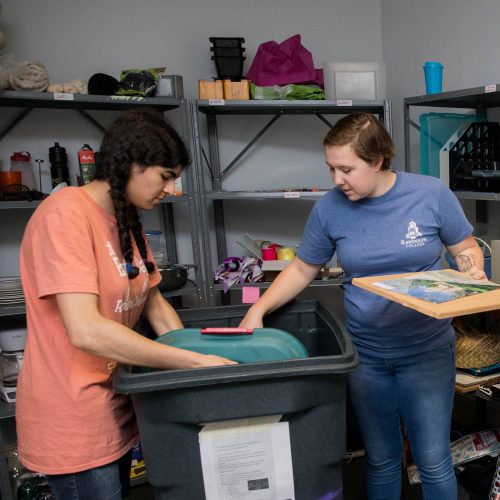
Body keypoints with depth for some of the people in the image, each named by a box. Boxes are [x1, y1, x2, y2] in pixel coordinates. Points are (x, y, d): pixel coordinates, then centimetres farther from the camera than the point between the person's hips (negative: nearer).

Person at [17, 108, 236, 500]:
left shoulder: (128, 220, 7)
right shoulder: (66, 214, -21)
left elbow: (153, 301, 11)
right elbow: (85, 331, -29)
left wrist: (197, 356, -3)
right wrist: (195, 361, -24)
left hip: (115, 405, 8)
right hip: (73, 420, -8)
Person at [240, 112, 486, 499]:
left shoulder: (431, 194, -9)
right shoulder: (329, 208, -6)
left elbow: (466, 248, 4)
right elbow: (302, 269, 4)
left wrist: (473, 273, -18)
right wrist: (258, 310, -5)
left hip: (427, 351, -1)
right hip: (365, 354, 1)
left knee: (434, 462, 9)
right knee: (381, 460, 16)